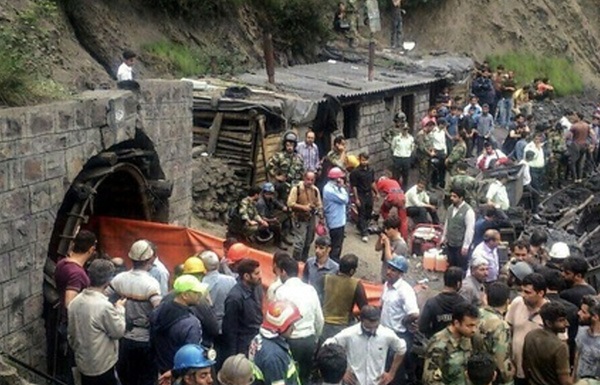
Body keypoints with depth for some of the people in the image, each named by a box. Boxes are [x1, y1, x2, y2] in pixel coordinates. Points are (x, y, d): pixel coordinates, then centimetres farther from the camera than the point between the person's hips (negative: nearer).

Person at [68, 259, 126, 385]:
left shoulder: (75, 302, -3)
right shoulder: (104, 306, -26)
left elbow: (71, 333, 8)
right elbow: (118, 332, -13)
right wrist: (120, 309, -1)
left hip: (83, 363, 7)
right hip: (103, 366, -7)